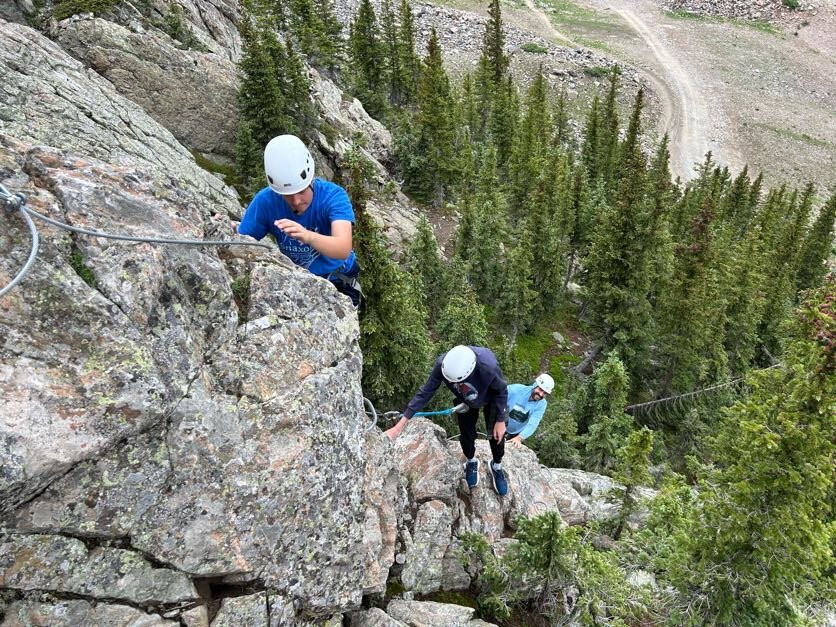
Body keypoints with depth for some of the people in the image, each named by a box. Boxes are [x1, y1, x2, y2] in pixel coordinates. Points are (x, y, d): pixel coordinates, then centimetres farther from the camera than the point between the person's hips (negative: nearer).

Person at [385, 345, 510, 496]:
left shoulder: (488, 367, -47)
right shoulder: (442, 364, -39)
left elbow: (502, 391, -24)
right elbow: (425, 392, -26)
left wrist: (501, 421, -13)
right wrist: (400, 425, -25)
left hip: (490, 399, -2)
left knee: (496, 435, 9)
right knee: (466, 434, 11)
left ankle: (497, 467, 42)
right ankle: (471, 462, 46)